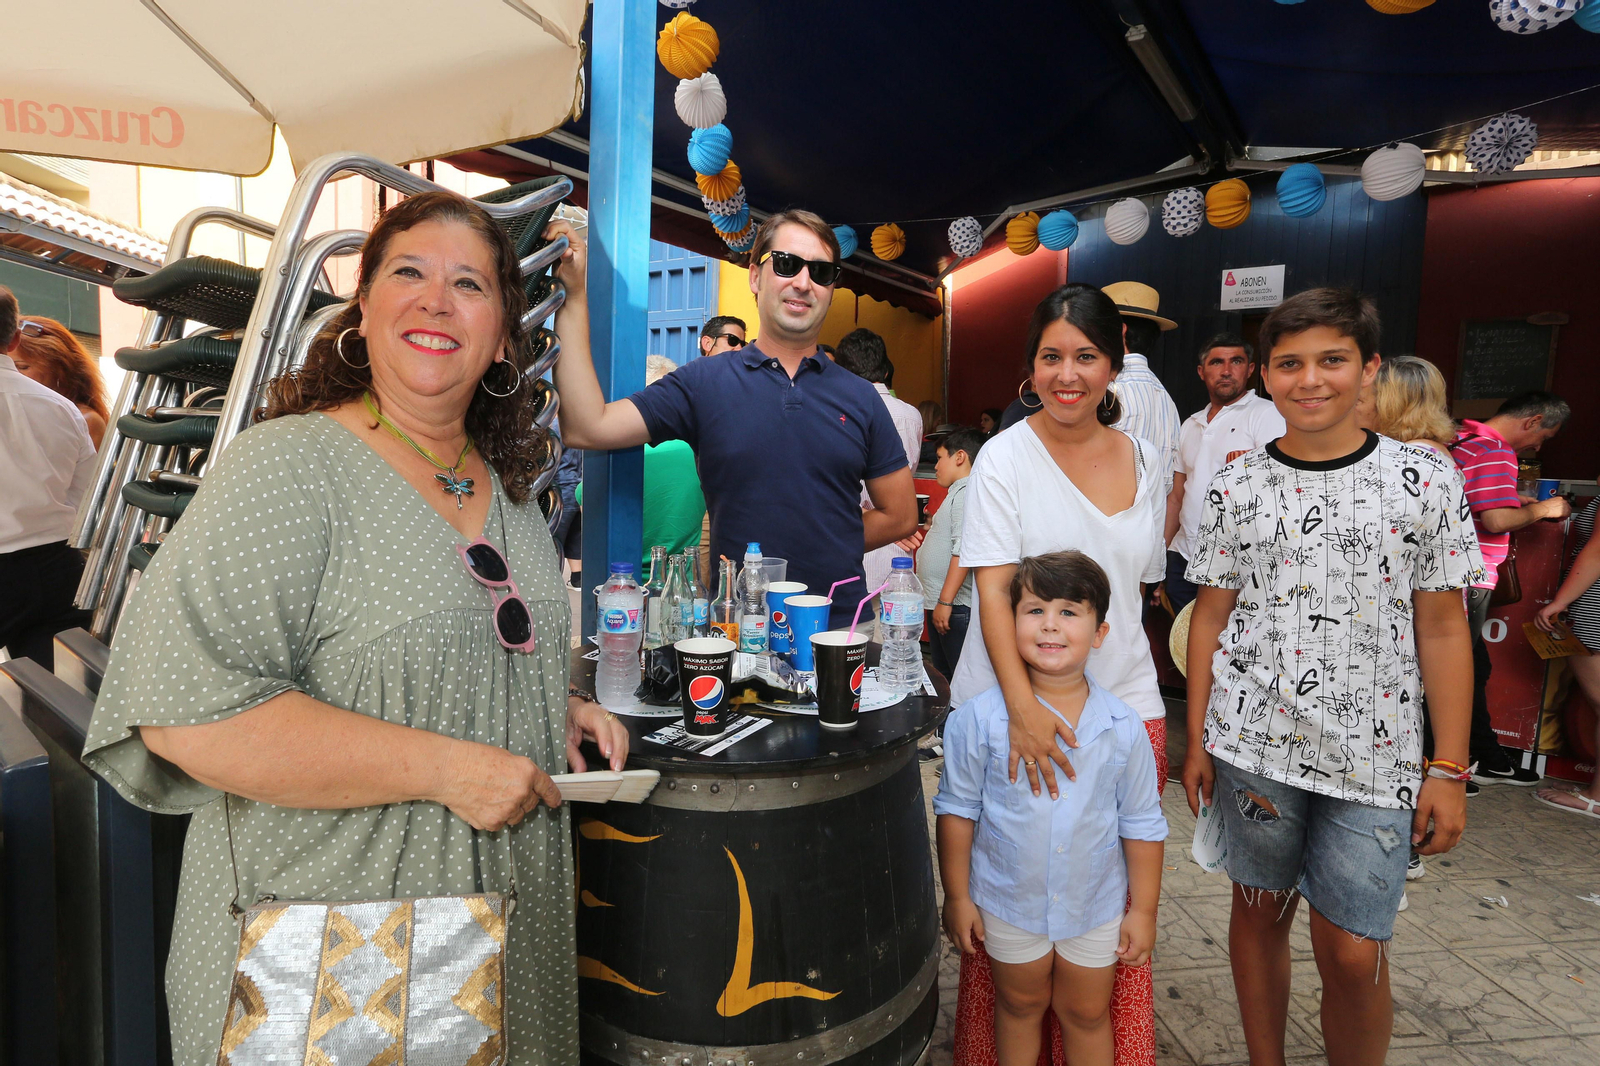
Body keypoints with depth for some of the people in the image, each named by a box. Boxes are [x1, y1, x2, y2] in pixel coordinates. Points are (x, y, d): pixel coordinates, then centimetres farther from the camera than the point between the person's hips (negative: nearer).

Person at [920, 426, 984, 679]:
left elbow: (964, 550, -24)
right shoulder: (958, 492, 18)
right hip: (937, 602, 11)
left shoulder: (968, 492, -15)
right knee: (942, 675, 17)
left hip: (956, 605, -11)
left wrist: (945, 600, -25)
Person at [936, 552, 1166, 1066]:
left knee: (1087, 1013, 19)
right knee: (1021, 1004, 20)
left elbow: (1142, 825, -2)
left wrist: (1144, 909, 1)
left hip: (1095, 905, 1)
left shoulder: (1124, 728, -11)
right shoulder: (979, 719, -17)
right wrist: (957, 897, -5)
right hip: (1008, 902, -1)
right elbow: (957, 810, -8)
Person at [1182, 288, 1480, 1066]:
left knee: (1352, 952, 1)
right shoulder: (1236, 487, 1)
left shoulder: (1427, 482, -2)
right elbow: (1210, 616, 5)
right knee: (1259, 911, 14)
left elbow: (1442, 630, 0)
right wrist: (1196, 740, 4)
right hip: (1253, 741, 1)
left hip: (1373, 754, -1)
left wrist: (1449, 769, -1)